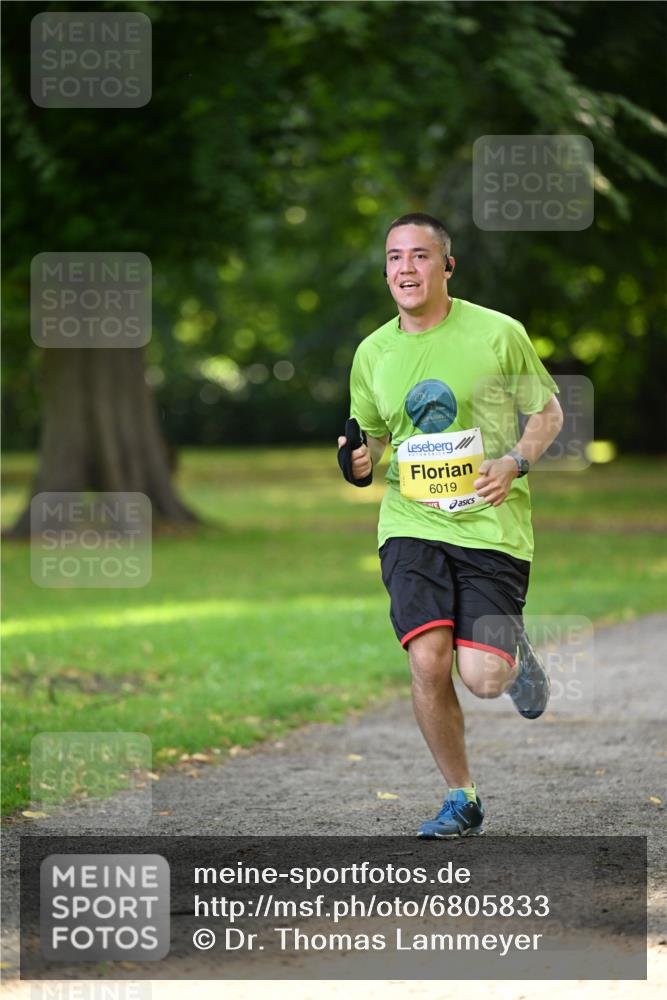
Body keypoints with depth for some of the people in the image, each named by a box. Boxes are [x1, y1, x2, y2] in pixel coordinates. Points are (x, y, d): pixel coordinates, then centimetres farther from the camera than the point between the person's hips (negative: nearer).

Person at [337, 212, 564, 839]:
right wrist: (360, 460, -4)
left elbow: (548, 412, 7)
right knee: (428, 662, -15)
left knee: (483, 678, -12)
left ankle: (517, 654, 27)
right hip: (411, 525, 2)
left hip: (492, 524, -2)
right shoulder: (373, 353, 6)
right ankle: (461, 799, 5)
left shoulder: (498, 333, -4)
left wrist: (514, 463, -11)